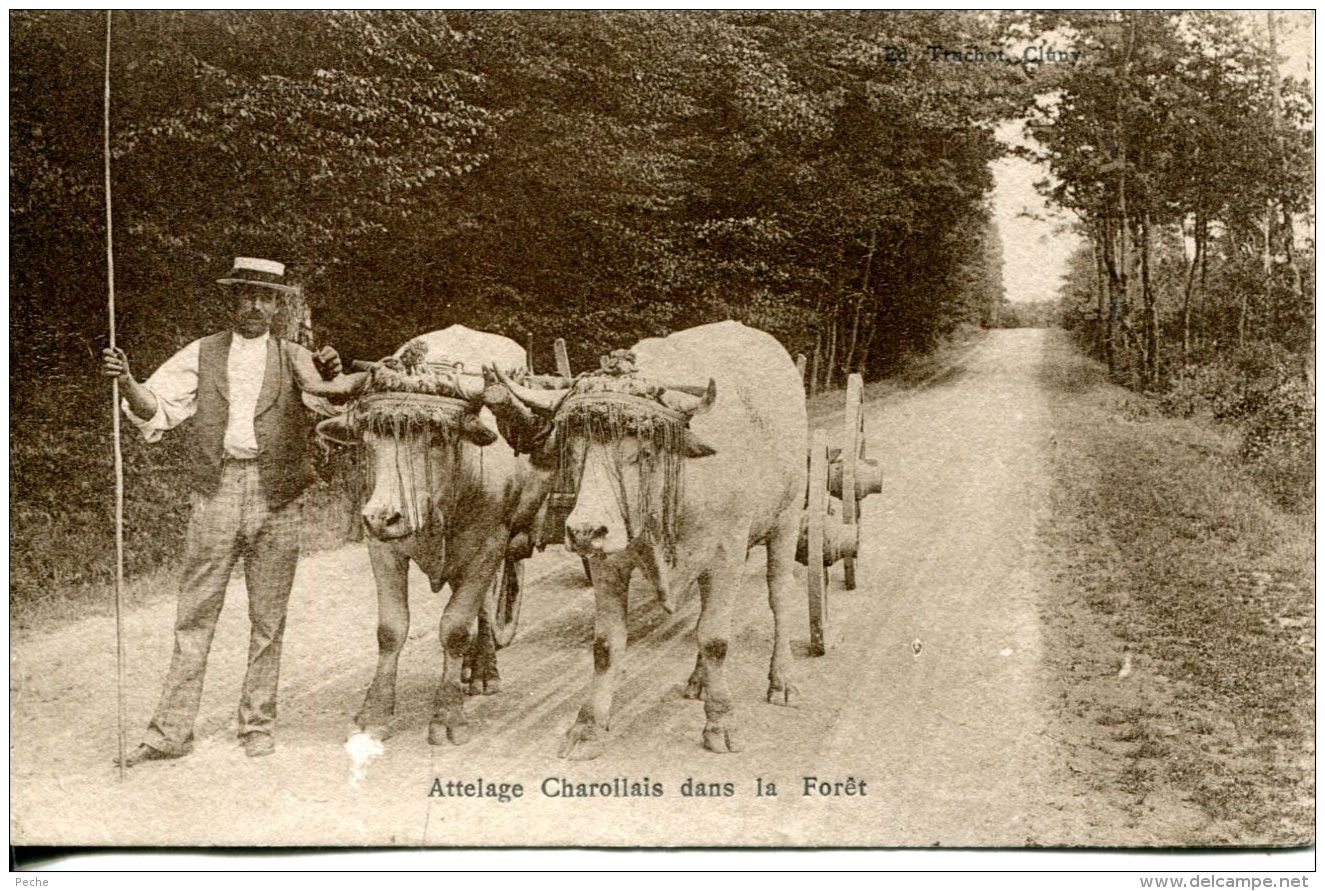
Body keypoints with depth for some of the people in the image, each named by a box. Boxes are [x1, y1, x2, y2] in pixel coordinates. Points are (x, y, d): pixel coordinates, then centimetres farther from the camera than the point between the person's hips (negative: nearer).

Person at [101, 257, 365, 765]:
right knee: (195, 615, 0)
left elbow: (329, 394, -8)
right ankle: (171, 732, 5)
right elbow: (155, 408, 3)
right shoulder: (200, 356, 11)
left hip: (277, 498, 0)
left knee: (268, 619, 7)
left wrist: (332, 378, -31)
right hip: (216, 495, 0)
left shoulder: (294, 359, 10)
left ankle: (258, 727, 18)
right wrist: (127, 383, -17)